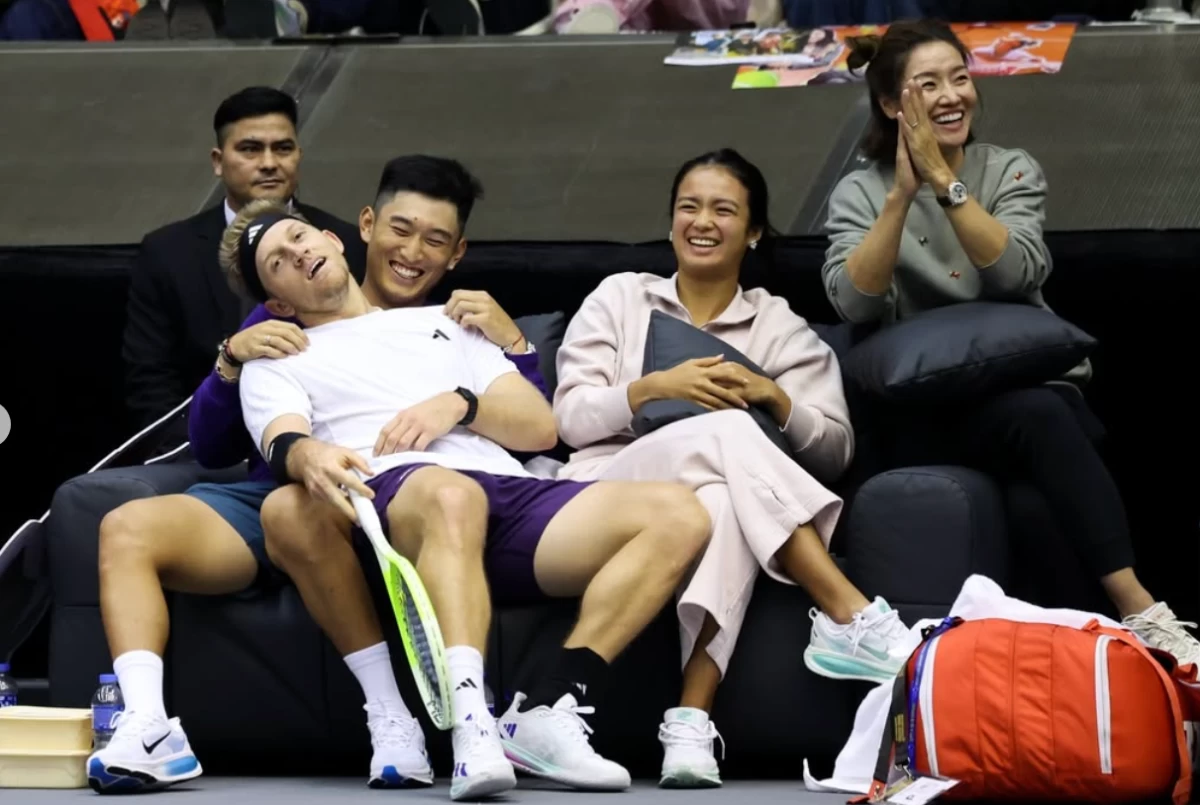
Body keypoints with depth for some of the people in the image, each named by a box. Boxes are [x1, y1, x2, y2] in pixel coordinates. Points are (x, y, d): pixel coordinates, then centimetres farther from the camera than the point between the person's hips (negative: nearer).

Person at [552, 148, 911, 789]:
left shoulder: (781, 327, 19)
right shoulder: (620, 296, 19)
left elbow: (835, 452, 9)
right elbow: (570, 417, 7)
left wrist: (774, 398, -9)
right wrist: (654, 389, -10)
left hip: (720, 501, 1)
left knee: (724, 502, -40)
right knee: (723, 434, -35)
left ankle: (691, 721, -51)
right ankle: (853, 619, -45)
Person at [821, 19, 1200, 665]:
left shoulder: (1012, 170, 8)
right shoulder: (860, 194, 6)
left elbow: (1017, 272, -11)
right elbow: (854, 303, -12)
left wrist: (944, 181, -17)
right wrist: (902, 193, -19)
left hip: (1035, 383, 2)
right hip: (929, 413, -2)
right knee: (1036, 415, -35)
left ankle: (1133, 611, -43)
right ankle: (1141, 613, -45)